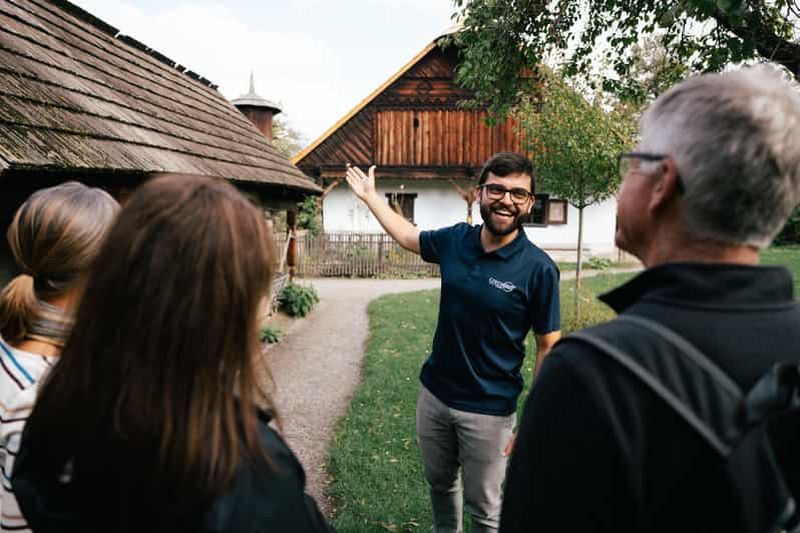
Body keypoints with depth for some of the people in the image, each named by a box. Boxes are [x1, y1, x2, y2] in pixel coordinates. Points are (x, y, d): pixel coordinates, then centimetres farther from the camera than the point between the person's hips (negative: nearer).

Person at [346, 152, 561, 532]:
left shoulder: (538, 269, -17)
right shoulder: (455, 241, -5)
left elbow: (548, 347, -12)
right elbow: (408, 236, 16)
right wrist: (370, 196, 23)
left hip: (489, 410, -4)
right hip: (433, 394, 5)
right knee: (439, 485, 24)